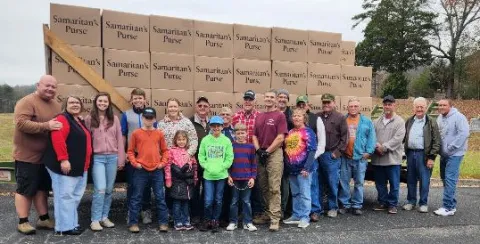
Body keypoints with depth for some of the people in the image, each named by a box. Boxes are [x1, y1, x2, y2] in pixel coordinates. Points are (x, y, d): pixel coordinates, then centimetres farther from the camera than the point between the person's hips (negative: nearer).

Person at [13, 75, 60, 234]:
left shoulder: (55, 105, 10)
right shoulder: (27, 102, -15)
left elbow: (60, 125, 22)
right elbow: (21, 123, -26)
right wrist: (46, 126, -34)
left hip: (46, 156, 8)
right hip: (27, 156, -7)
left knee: (42, 188, 15)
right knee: (25, 189, 2)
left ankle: (43, 219, 25)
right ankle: (23, 222, 14)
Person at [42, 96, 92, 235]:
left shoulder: (80, 122, 19)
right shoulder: (63, 119, -10)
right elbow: (57, 139, -23)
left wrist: (85, 164, 21)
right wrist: (63, 159, -28)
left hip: (79, 167, 10)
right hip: (65, 165, -10)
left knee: (75, 196, 14)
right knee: (65, 195, -5)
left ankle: (71, 223, 23)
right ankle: (65, 227, 1)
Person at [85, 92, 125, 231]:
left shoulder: (114, 119, 7)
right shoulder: (89, 119, 2)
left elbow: (119, 139, 7)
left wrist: (121, 159, 4)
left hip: (112, 157, 3)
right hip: (97, 158, -3)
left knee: (109, 190, 8)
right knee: (100, 189, -10)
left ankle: (104, 217, 20)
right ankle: (95, 220, 2)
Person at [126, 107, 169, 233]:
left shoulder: (159, 134, 6)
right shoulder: (136, 133, 1)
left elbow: (165, 150, 11)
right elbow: (130, 151, 5)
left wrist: (163, 162, -2)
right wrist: (134, 163, -8)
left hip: (157, 170, 1)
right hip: (140, 170, -1)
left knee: (160, 197, 6)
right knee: (136, 197, 6)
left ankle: (163, 223, 14)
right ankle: (133, 223, 16)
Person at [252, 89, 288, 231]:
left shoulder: (280, 116, -4)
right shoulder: (259, 116, 15)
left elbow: (280, 138, -10)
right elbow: (255, 136, 15)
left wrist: (267, 152, -11)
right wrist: (258, 150, -2)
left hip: (274, 153, -6)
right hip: (260, 154, 6)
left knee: (274, 188, -7)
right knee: (263, 187, 13)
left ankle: (275, 219, -3)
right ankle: (268, 212, 27)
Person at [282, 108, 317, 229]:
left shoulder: (308, 132, -6)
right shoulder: (290, 132, 12)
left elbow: (312, 151, -12)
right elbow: (285, 149, 17)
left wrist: (306, 168, -18)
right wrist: (286, 166, 12)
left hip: (303, 169, -6)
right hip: (291, 169, 6)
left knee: (304, 194, -1)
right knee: (295, 194, 15)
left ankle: (304, 218, 7)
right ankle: (296, 215, 25)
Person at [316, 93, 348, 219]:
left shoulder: (340, 118, 1)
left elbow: (344, 137, -2)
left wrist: (337, 152, -8)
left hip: (332, 155, -3)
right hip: (317, 155, 3)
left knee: (332, 183, 4)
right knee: (318, 184, 6)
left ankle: (333, 208, 20)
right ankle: (317, 209, 14)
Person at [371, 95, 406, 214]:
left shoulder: (399, 121, -1)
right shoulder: (377, 122, 13)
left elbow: (398, 138, -12)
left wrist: (384, 147, -16)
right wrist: (377, 146, -13)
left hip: (392, 158, -4)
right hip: (377, 158, 4)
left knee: (394, 183, 3)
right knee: (380, 183, 12)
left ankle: (392, 204, 16)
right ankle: (382, 202, 26)